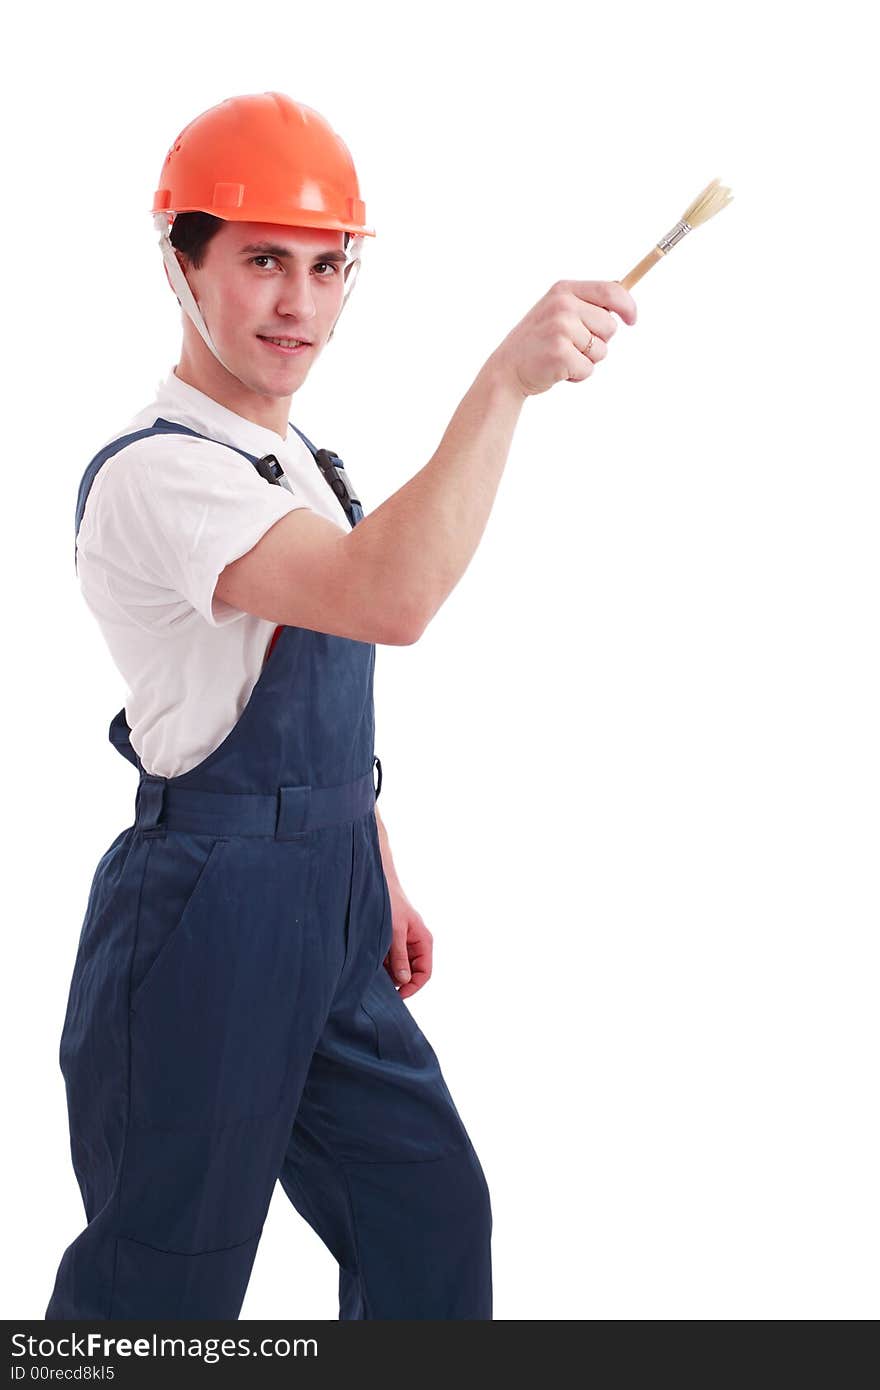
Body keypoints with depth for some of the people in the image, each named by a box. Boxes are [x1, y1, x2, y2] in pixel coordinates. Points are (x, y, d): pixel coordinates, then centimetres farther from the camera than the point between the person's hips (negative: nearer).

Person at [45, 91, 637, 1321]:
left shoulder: (307, 465, 13)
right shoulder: (154, 473, -19)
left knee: (428, 1219, 15)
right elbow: (390, 599, -35)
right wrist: (509, 377, -36)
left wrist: (380, 883, 21)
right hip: (206, 917, -9)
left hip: (329, 919, 9)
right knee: (163, 1283, 2)